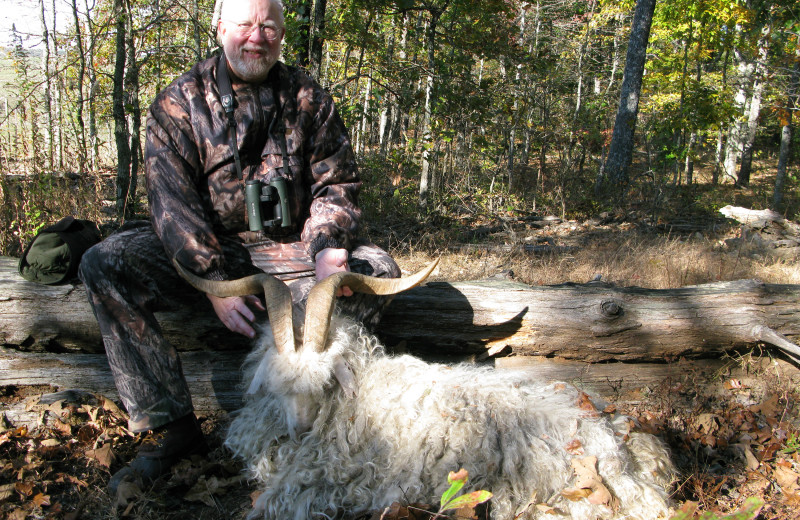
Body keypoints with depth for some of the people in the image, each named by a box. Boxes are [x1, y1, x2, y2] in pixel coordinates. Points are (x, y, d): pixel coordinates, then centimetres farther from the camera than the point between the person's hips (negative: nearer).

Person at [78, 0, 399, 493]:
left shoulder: (309, 99, 4)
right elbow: (171, 198, -11)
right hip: (206, 246, 0)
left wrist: (325, 247, -21)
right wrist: (214, 280, -25)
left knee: (376, 268, -23)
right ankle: (169, 425, -18)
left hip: (290, 245, 1)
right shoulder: (180, 102, -1)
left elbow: (337, 185, 2)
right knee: (104, 264, -22)